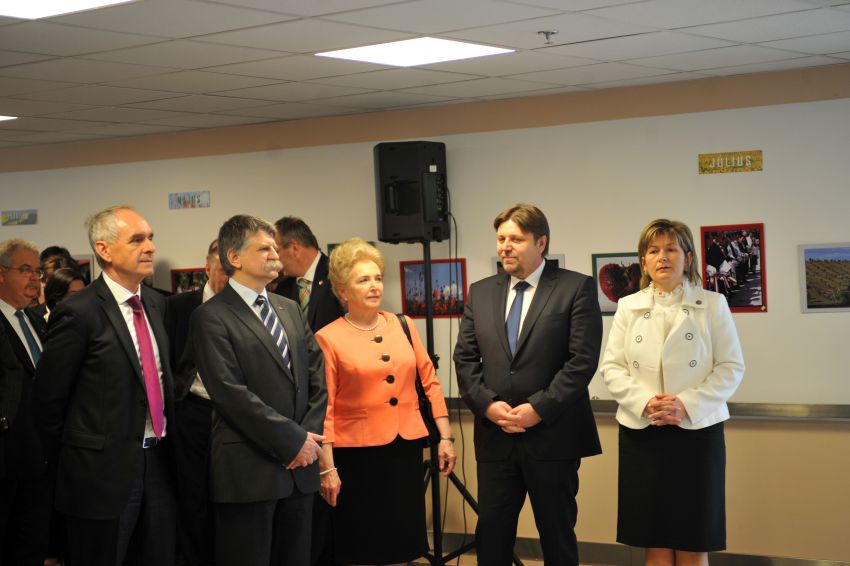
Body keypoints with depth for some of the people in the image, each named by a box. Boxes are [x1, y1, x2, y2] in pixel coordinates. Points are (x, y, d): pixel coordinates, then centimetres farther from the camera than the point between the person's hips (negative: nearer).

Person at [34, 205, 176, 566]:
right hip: (105, 472, -7)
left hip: (157, 464, 7)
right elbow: (48, 398, -9)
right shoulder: (79, 313, -14)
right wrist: (73, 464, 1)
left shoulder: (155, 302, 9)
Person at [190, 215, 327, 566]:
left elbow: (318, 376, 12)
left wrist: (309, 434, -3)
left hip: (300, 467, 7)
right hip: (248, 471, -6)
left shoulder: (290, 309, 15)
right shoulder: (211, 318, -8)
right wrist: (293, 441, -14)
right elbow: (231, 393, -16)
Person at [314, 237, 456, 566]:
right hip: (358, 453, -4)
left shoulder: (403, 326, 6)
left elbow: (430, 381, 10)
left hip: (406, 448, 4)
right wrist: (327, 468, -11)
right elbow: (323, 407, -8)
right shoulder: (329, 338, -6)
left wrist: (446, 437, 5)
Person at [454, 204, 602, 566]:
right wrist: (487, 404, -8)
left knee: (557, 534, 8)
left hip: (552, 436, -4)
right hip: (495, 436, 4)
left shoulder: (577, 288, -3)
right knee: (491, 534, 6)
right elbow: (465, 358, 8)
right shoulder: (481, 292, 11)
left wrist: (539, 408, -16)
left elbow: (583, 360, -11)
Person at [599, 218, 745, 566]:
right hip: (642, 433, 2)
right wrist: (644, 402, -14)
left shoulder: (712, 305, 3)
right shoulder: (628, 307, 8)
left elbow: (731, 367, -2)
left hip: (697, 430, -2)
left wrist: (687, 405, -15)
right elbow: (611, 367, 4)